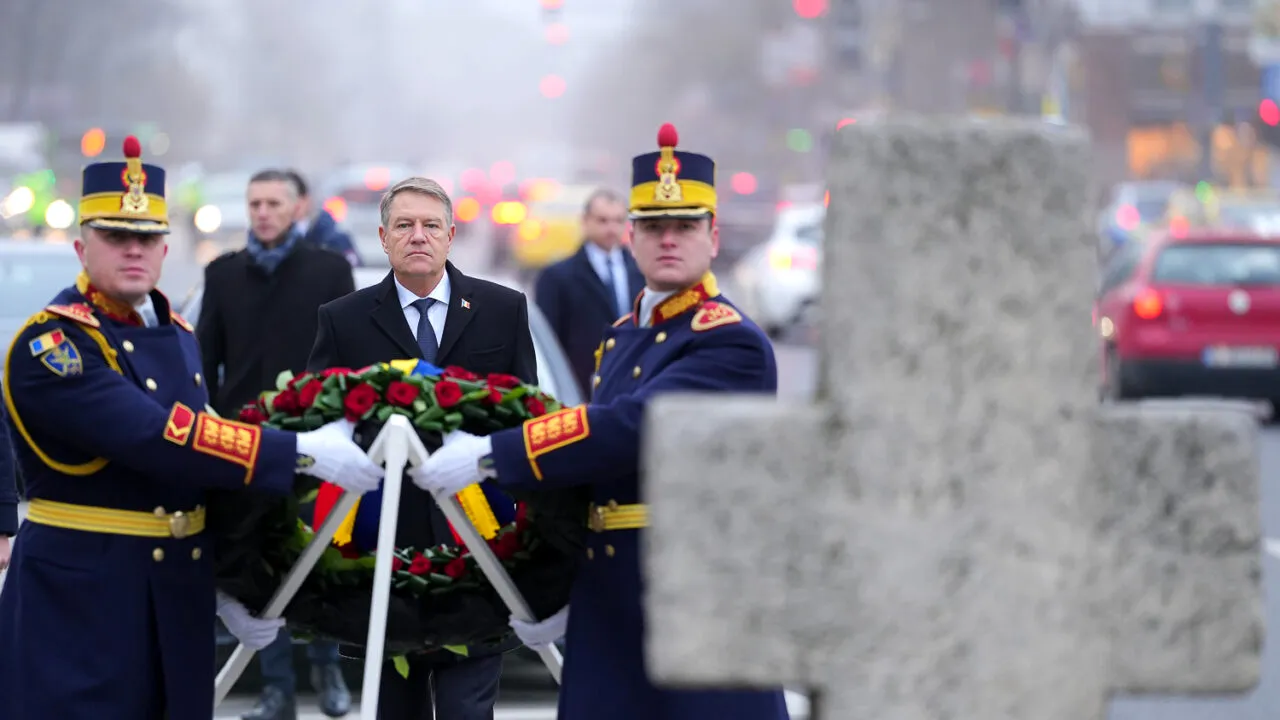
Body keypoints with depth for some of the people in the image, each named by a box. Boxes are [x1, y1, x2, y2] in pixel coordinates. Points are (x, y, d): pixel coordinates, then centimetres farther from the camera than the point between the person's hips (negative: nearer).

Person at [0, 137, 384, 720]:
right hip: (80, 603, -7)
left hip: (181, 601, 7)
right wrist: (302, 453, -26)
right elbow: (158, 439, -25)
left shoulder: (178, 336, 13)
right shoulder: (50, 346, -14)